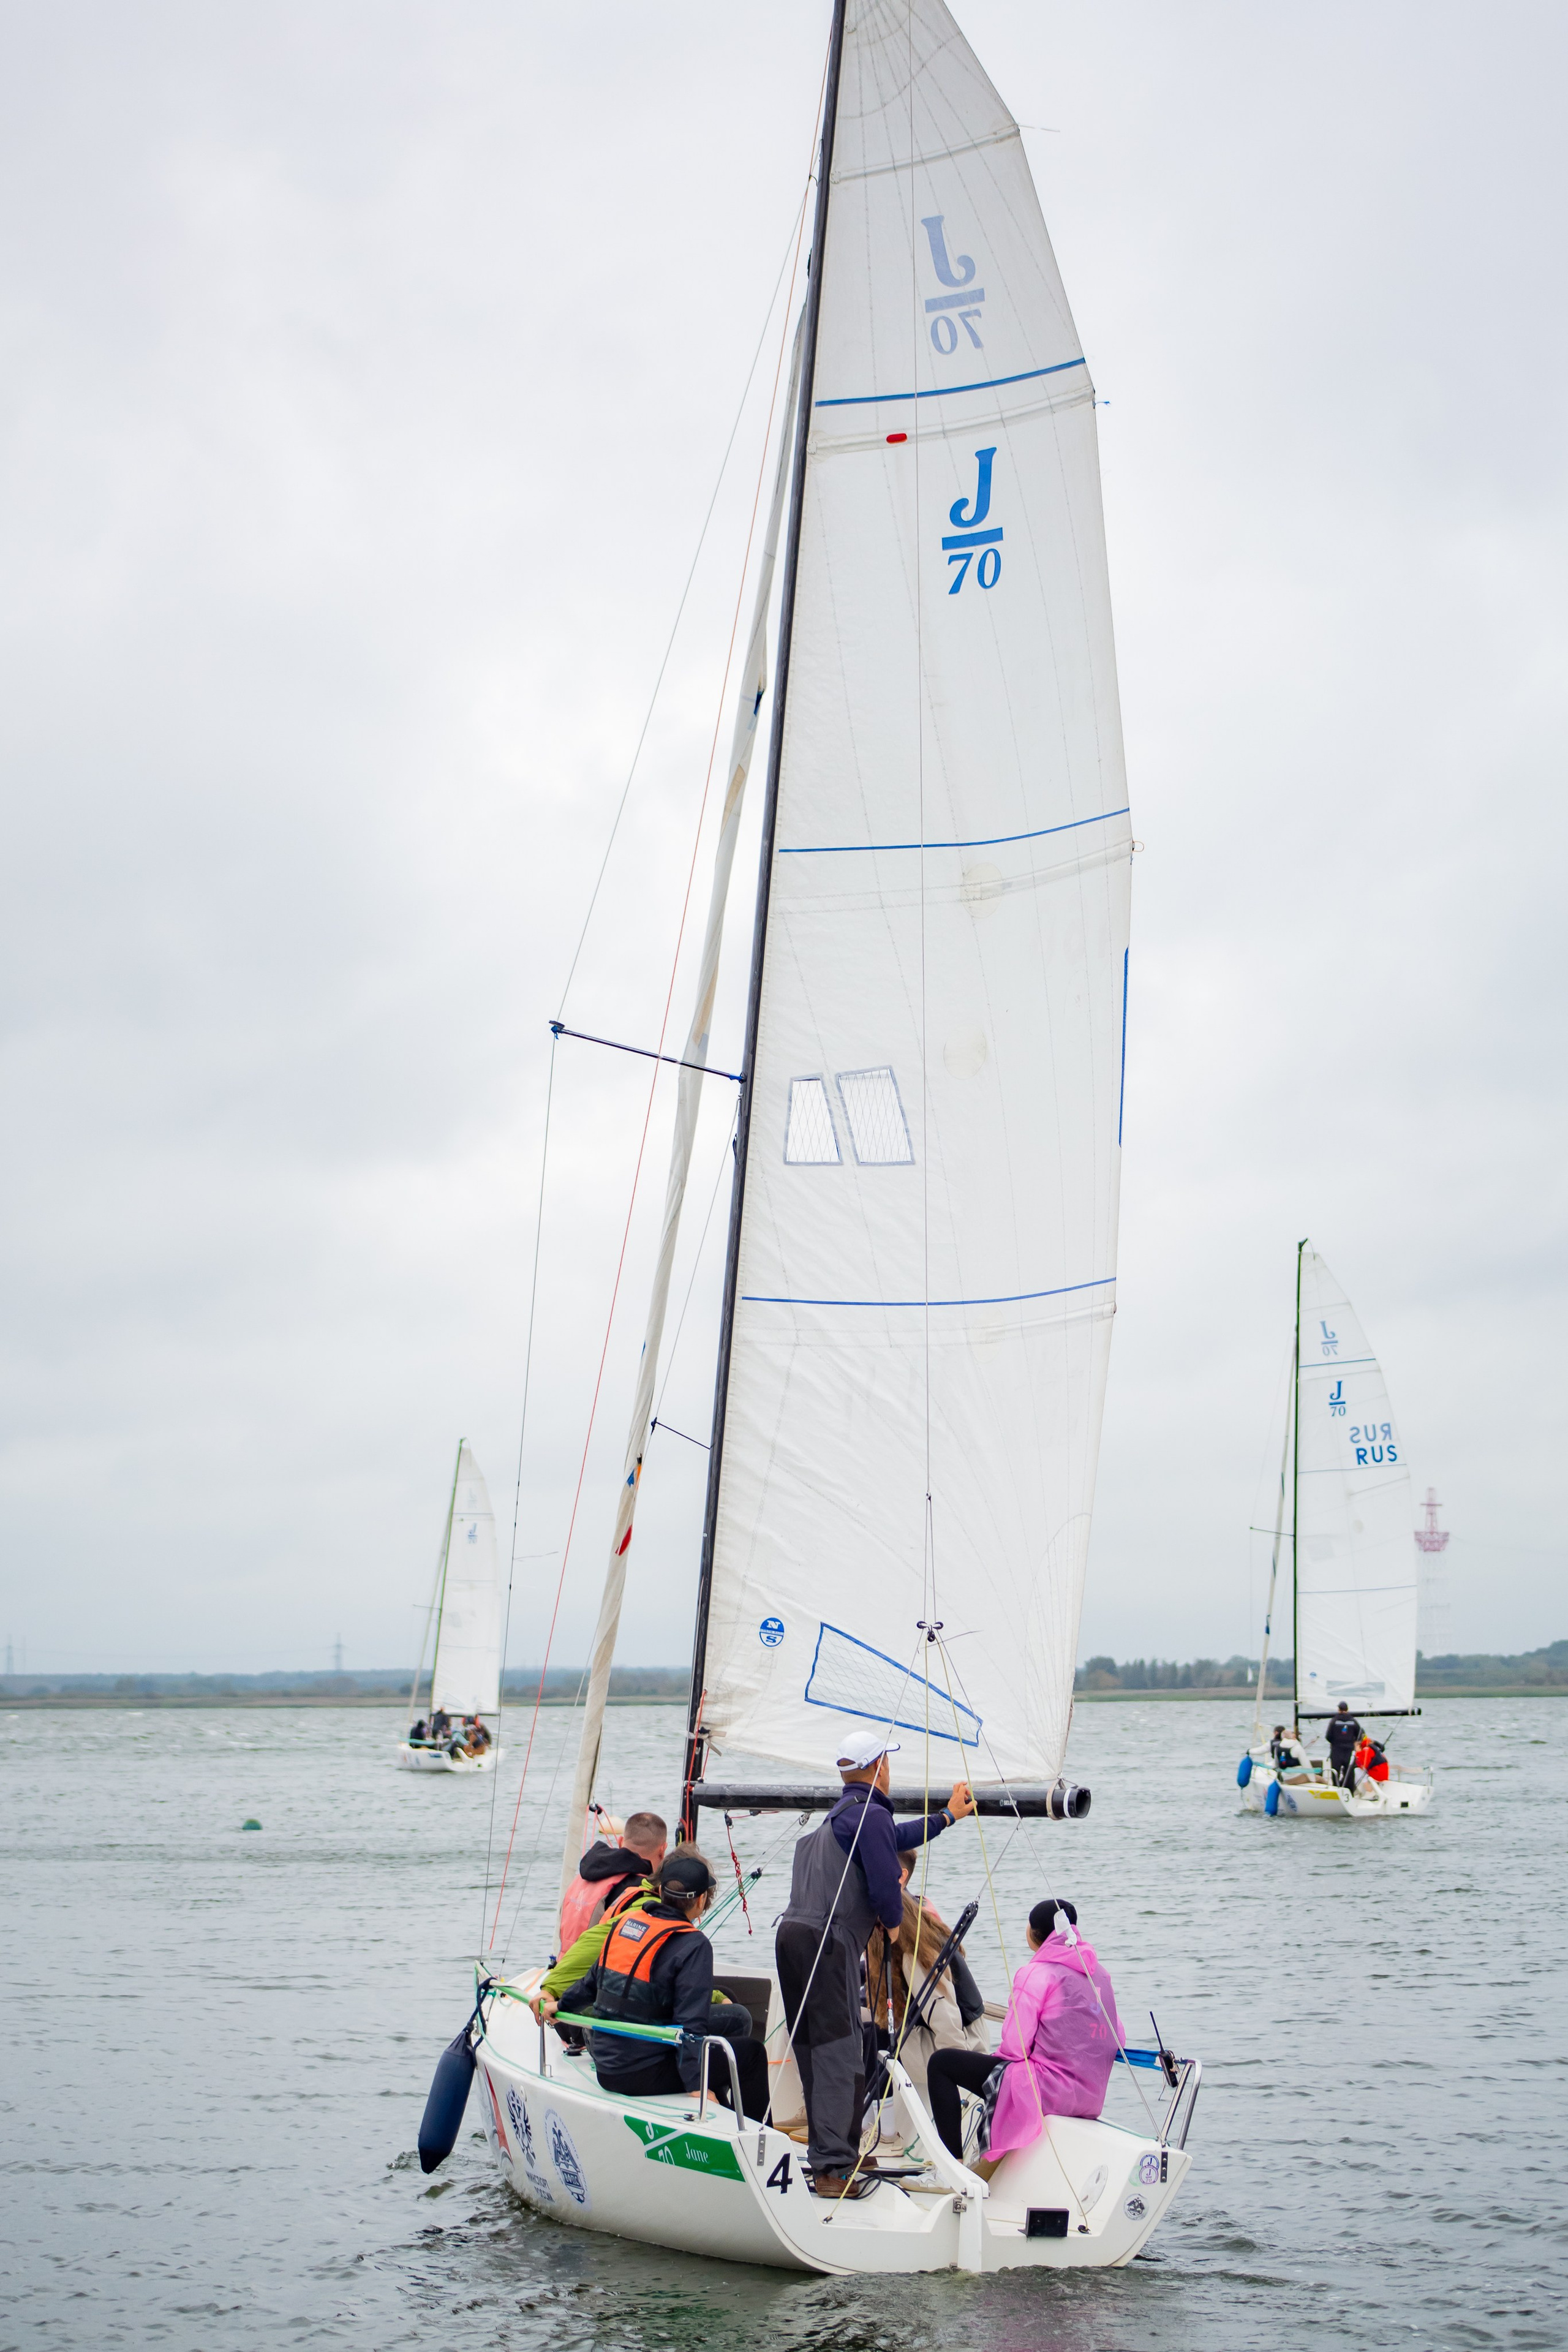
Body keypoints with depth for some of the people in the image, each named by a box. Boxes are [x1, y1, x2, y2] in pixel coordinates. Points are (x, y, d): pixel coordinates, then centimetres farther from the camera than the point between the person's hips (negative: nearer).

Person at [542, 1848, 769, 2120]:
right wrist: (697, 2086, -20)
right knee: (751, 2052, 4)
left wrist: (562, 2005, 39)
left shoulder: (625, 1922, 6)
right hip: (642, 2076, -8)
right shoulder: (693, 1945, -14)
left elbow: (593, 1980, 21)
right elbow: (690, 2022, -20)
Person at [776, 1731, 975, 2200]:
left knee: (813, 2048, 14)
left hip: (793, 1934, 10)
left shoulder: (838, 1816, 23)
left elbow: (892, 1839, 39)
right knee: (840, 2052, -10)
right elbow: (885, 1887, -15)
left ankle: (828, 2153, 20)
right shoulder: (871, 1815, -8)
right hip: (828, 1942, -10)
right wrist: (894, 1921, 7)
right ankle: (834, 2169, -15)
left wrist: (946, 1817, 50)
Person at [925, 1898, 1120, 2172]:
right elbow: (1117, 2038, 13)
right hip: (1092, 2096, 9)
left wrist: (994, 2055, 9)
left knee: (942, 2062, 3)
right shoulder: (1098, 1972, 11)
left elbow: (1014, 2048, -12)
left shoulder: (1036, 1973, -10)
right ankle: (992, 2160, 41)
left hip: (1047, 2088, -9)